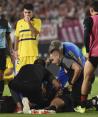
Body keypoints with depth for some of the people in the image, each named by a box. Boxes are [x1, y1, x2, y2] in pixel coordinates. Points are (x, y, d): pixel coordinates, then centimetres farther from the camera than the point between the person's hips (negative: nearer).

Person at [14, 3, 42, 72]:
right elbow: (17, 37, 14)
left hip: (33, 52, -2)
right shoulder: (19, 22, 11)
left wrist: (29, 22, -17)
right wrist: (15, 50, 8)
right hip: (22, 52, 2)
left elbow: (36, 33, -13)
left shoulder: (37, 21, 2)